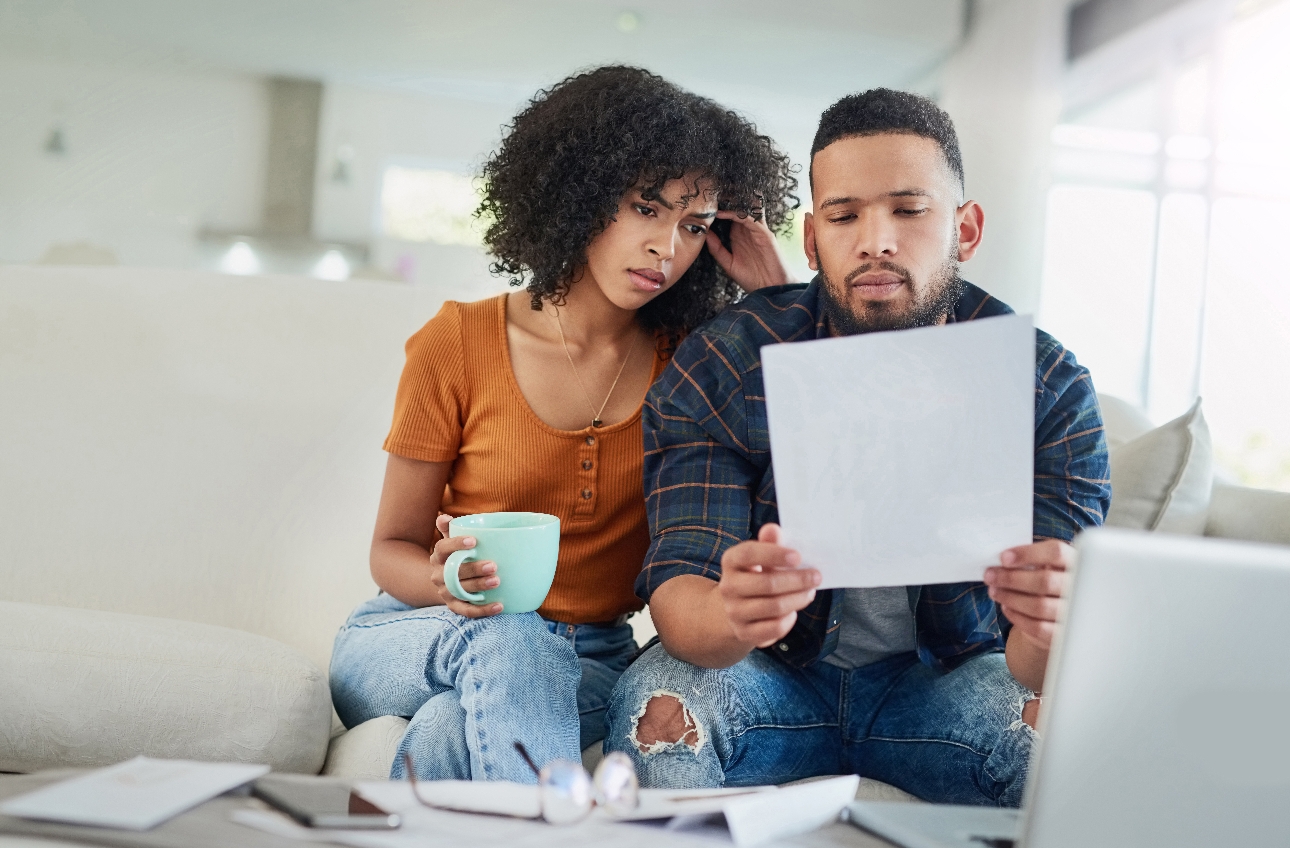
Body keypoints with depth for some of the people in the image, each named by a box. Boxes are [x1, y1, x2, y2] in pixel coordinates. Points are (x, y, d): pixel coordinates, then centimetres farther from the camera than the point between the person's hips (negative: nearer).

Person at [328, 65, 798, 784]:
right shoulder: (458, 344, -5)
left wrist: (779, 294, -9)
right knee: (509, 637, -36)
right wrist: (446, 579, -25)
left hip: (585, 666, 1)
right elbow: (393, 549, -1)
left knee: (458, 729, -35)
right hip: (412, 640, 0)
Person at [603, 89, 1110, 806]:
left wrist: (1045, 635, -46)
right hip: (767, 668, 0)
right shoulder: (718, 370, -15)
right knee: (658, 703, -31)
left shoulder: (1050, 390, -13)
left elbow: (1039, 662, -19)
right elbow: (678, 593, -22)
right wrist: (730, 616, -49)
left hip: (947, 677, 1)